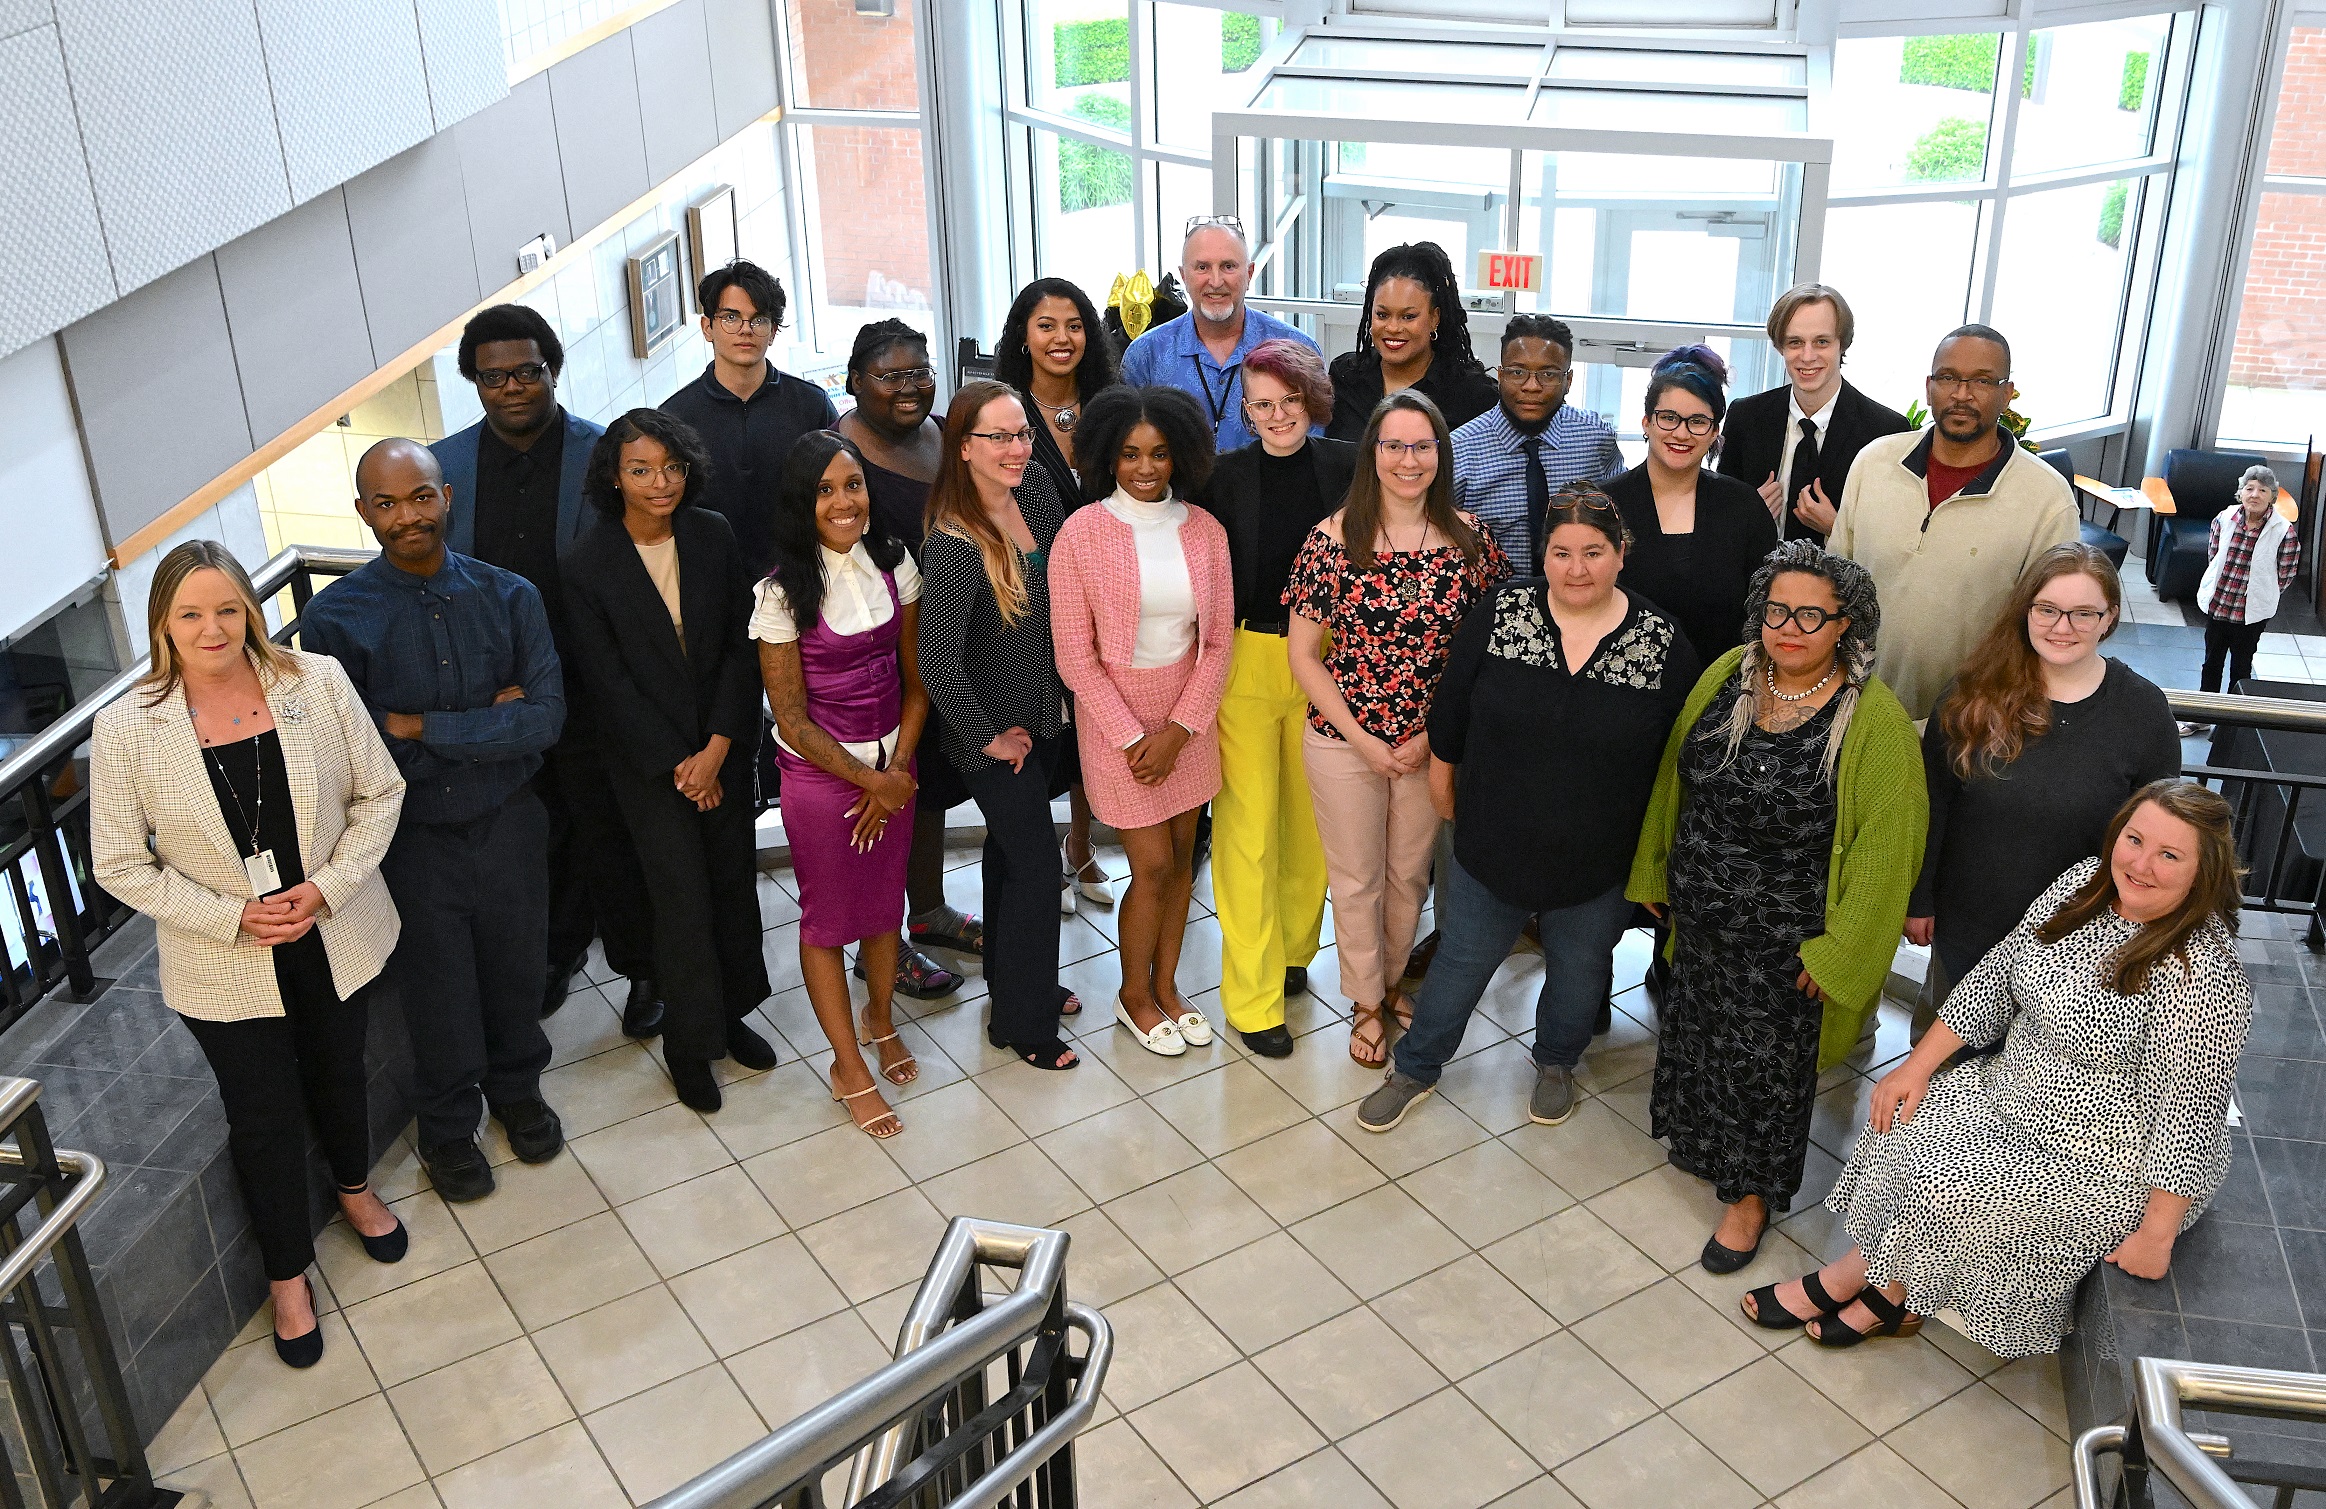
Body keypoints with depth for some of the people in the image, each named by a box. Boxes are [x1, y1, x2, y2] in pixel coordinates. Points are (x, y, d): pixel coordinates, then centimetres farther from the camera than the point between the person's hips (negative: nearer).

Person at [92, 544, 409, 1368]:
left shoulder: (318, 683, -15)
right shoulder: (126, 729, -17)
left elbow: (379, 793, -6)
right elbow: (119, 862, -10)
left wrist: (327, 886, -17)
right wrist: (232, 917, -18)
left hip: (335, 939, 2)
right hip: (227, 965, -2)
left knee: (338, 1074, 26)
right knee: (265, 1121, 12)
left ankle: (355, 1188, 57)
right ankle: (288, 1276, 36)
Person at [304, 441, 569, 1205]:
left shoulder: (508, 596, -9)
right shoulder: (334, 617, -14)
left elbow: (546, 717, -17)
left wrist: (418, 727, -21)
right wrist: (487, 726, -19)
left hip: (508, 826, 2)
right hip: (412, 840, -2)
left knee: (515, 973, 20)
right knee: (438, 995, 15)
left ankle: (518, 1090, 49)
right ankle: (447, 1128, 41)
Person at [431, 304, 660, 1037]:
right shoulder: (443, 466, 0)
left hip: (591, 693, -3)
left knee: (611, 837, 9)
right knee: (536, 836, 19)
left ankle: (643, 969, 27)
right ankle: (558, 949, 41)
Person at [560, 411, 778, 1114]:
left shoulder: (713, 536, -4)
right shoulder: (585, 563, -12)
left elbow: (740, 643, -3)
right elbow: (604, 675, -10)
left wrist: (718, 746, -10)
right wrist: (675, 762, -11)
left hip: (723, 745, 3)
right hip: (647, 758, -3)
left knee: (734, 877, 11)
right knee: (683, 895, 0)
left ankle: (733, 1012, 31)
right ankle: (690, 1045, 17)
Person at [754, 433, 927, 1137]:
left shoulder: (895, 565, -4)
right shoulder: (784, 593, -16)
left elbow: (915, 675, 2)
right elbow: (792, 719, -13)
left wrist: (897, 767, -7)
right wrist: (869, 782, -11)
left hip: (893, 766, 4)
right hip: (820, 774, -4)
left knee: (886, 901, 19)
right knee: (828, 920, 9)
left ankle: (880, 1021, 44)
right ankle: (849, 1067, 25)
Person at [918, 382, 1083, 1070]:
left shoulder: (1037, 488, -5)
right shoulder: (952, 545, -27)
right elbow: (938, 662, -26)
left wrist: (1068, 689, 9)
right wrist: (987, 738, -16)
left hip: (1044, 712, 7)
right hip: (996, 732, -7)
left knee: (1010, 846, 23)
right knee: (1036, 864, 1)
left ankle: (1014, 979, 41)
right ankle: (1022, 1021, 19)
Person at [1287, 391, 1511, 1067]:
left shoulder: (1469, 538, -6)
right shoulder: (1334, 537, -13)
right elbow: (1304, 653, -8)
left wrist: (1435, 735, -8)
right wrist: (1361, 739, -12)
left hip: (1433, 746, 2)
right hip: (1345, 743, -2)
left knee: (1410, 873, 18)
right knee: (1357, 878, 14)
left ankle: (1391, 981, 43)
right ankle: (1366, 1003, 35)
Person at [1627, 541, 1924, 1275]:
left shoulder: (1876, 723, -20)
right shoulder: (1726, 677, -5)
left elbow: (1883, 849, -17)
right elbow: (1675, 777, 7)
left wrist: (1838, 950, -15)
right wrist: (1652, 873, 14)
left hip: (1784, 940, -5)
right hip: (1701, 918, 5)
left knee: (1765, 1059, 10)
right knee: (1697, 1032, 22)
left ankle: (1751, 1195, 32)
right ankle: (1703, 1139, 49)